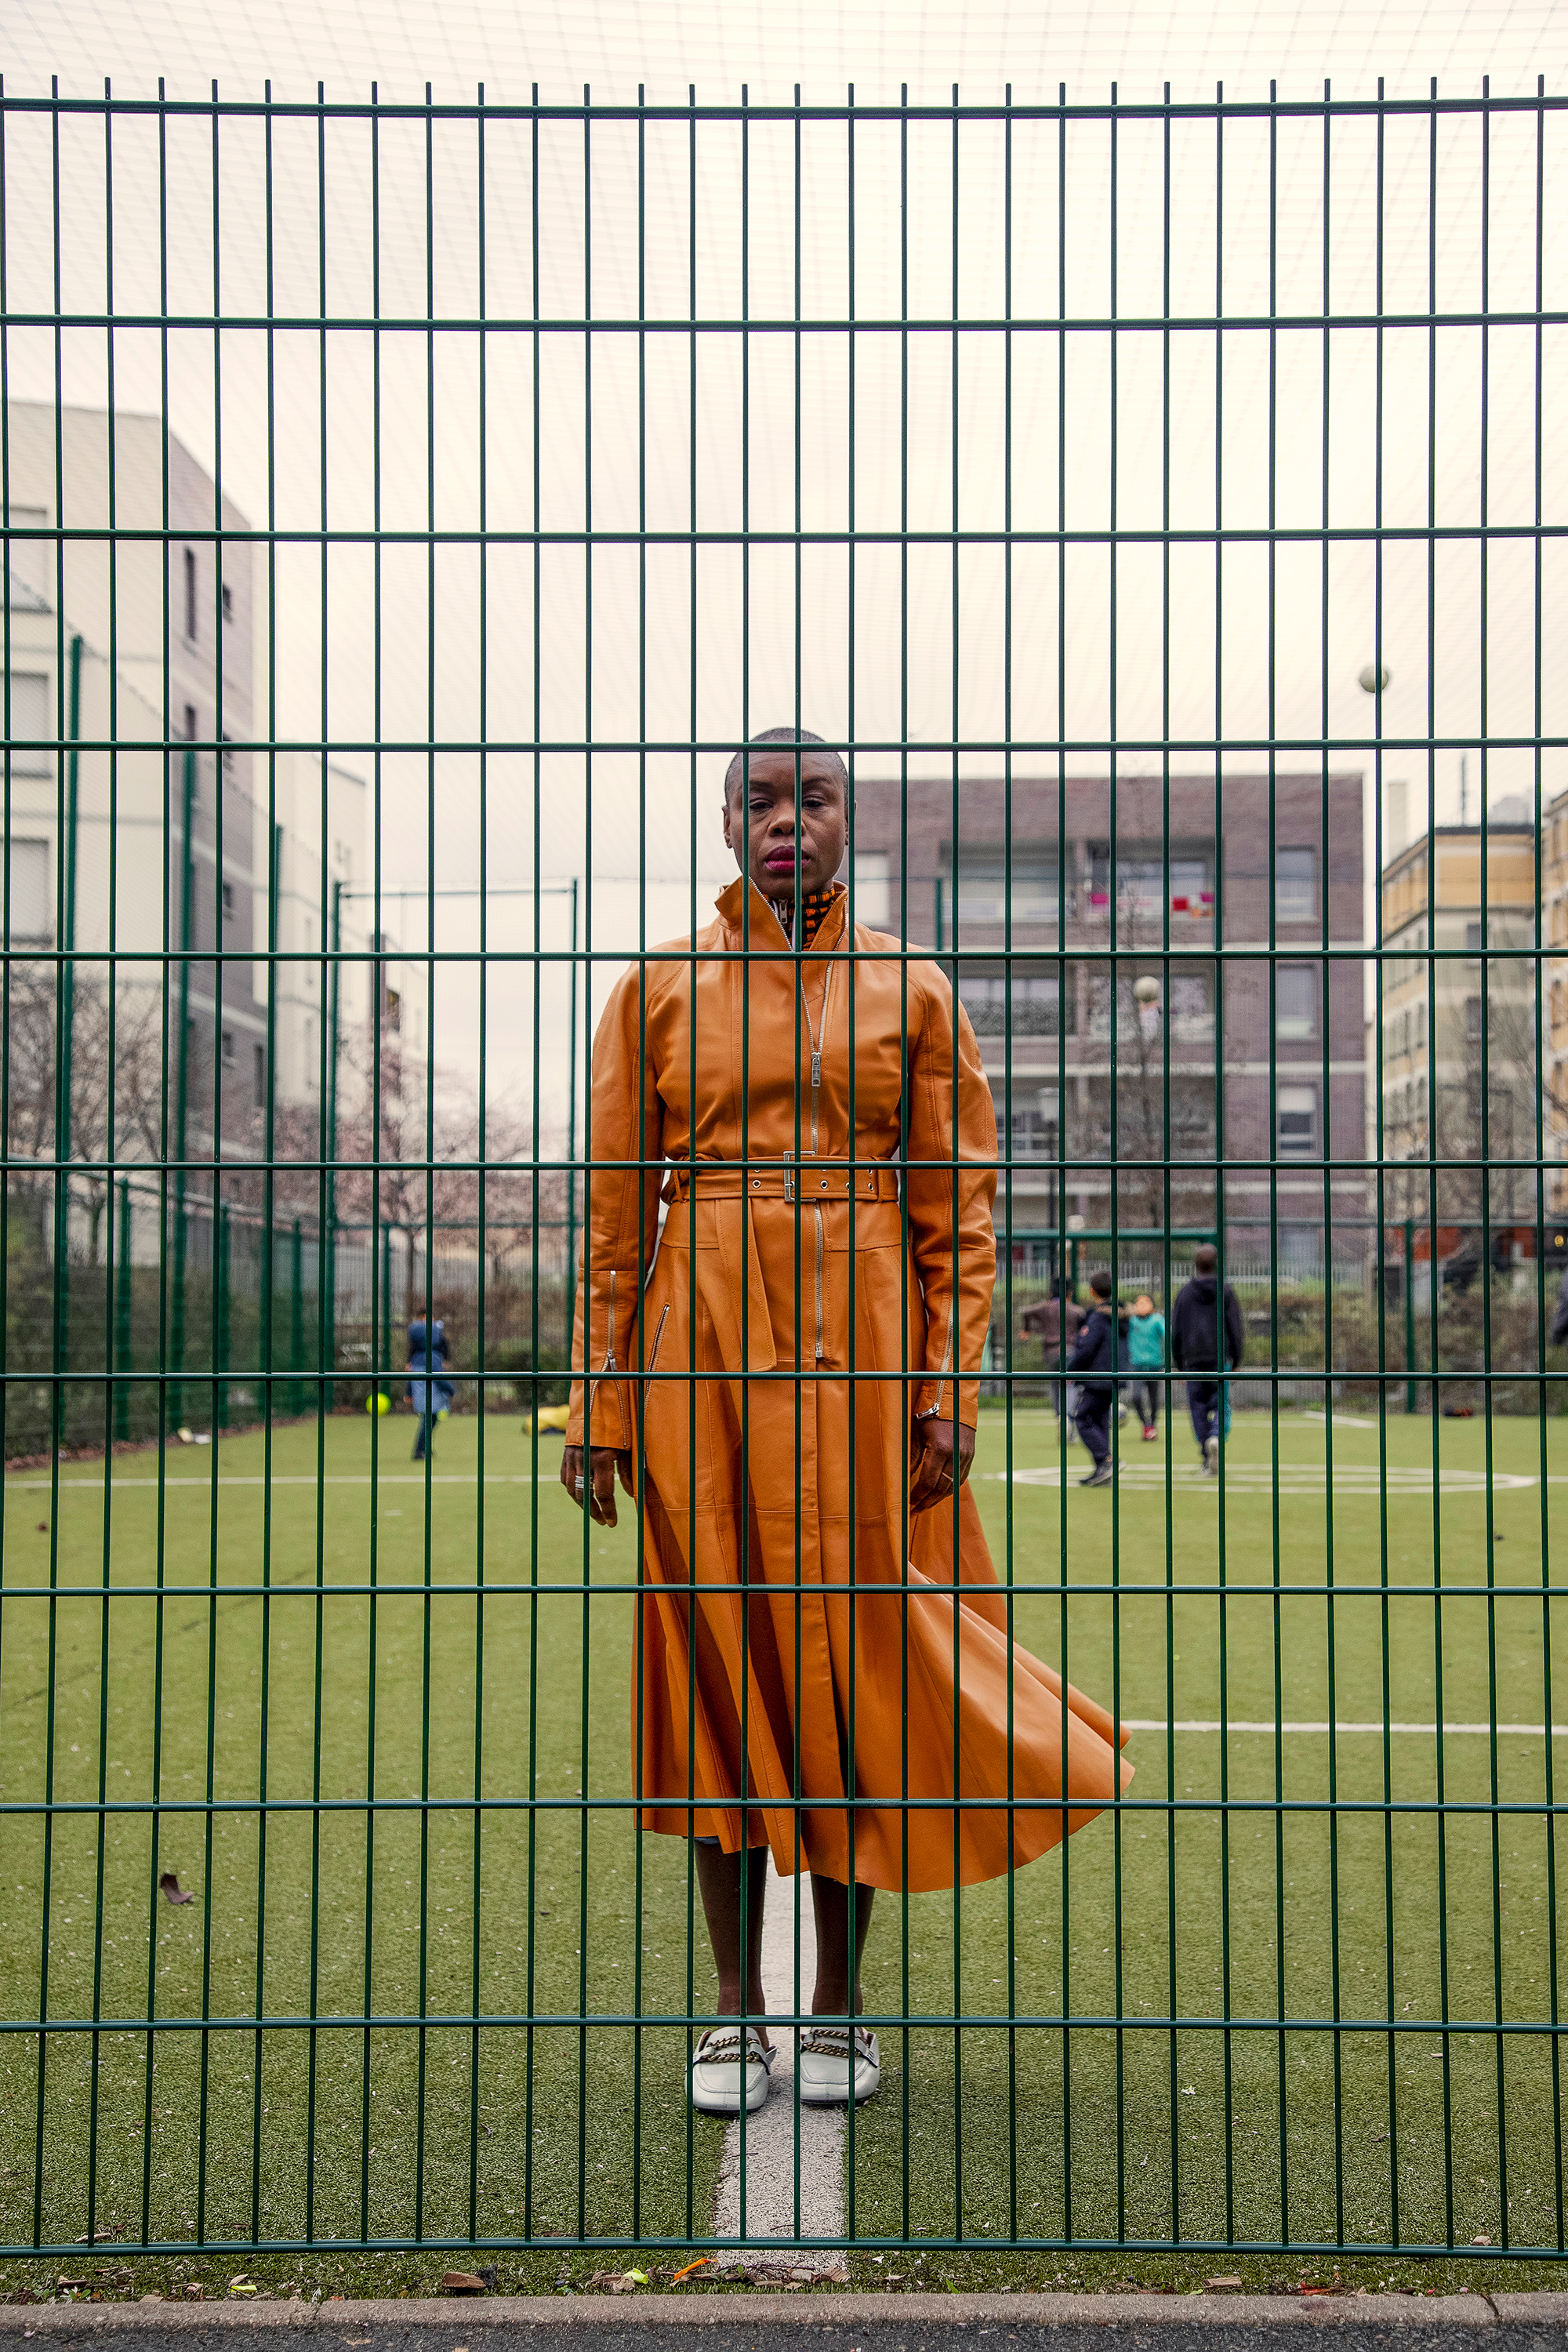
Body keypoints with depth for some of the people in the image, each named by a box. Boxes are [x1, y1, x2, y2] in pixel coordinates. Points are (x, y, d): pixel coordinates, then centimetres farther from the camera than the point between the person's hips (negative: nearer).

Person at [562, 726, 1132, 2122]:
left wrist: (949, 1388, -3)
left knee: (854, 1653, 2)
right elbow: (615, 1207, 7)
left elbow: (960, 1208, 6)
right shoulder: (660, 987, 8)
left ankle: (840, 2005, 18)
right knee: (717, 1654, 3)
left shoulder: (908, 991, 7)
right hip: (702, 1344, 1)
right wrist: (600, 1400, 2)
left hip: (858, 1343, 0)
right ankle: (736, 2009, 15)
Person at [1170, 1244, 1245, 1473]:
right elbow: (1237, 1328, 1)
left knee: (1198, 1407, 5)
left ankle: (1208, 1461, 1)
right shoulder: (1226, 1291, 1)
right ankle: (1216, 1437, -25)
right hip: (1220, 1359, -1)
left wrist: (1179, 1364, 13)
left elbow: (1175, 1332, 6)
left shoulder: (1184, 1293, 4)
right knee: (1220, 1404, 5)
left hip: (1194, 1361, 1)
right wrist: (1236, 1362, 7)